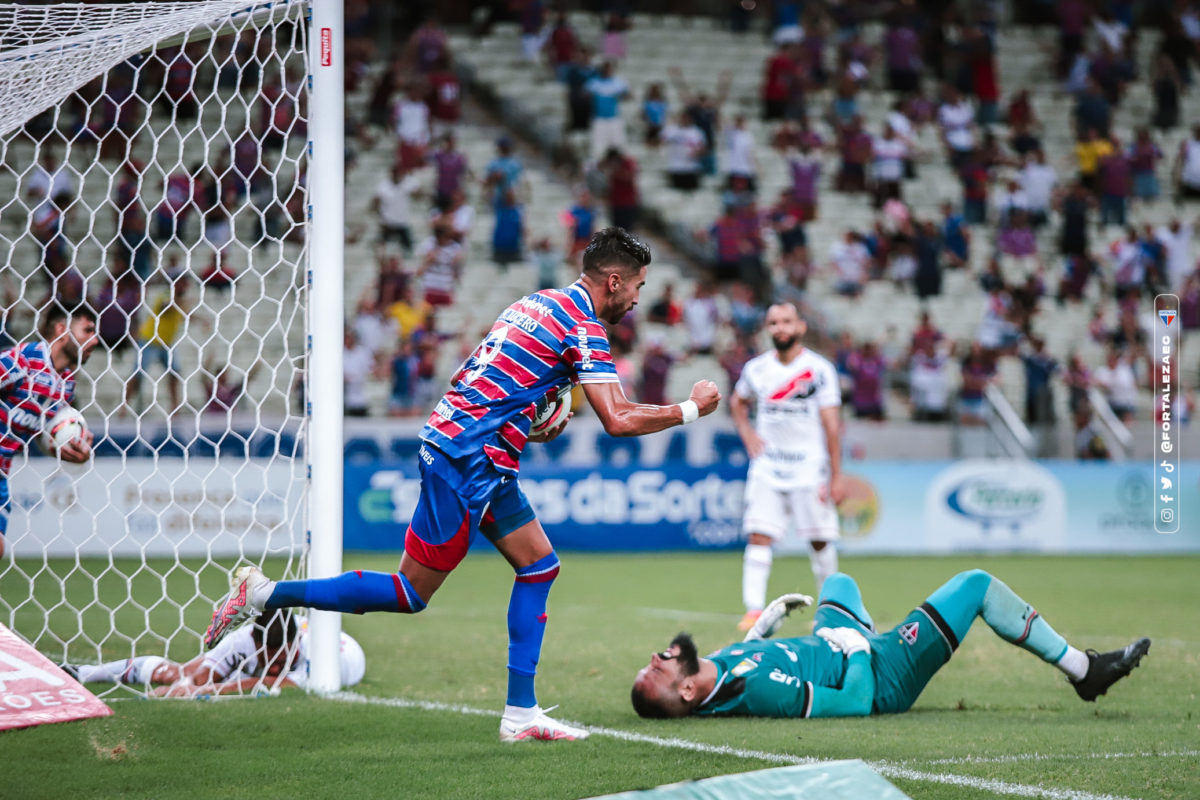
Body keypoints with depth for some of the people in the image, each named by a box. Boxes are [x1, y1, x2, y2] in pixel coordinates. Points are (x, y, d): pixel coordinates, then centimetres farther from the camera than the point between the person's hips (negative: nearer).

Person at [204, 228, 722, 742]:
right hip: (466, 462, -10)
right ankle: (263, 593, 0)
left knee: (539, 564, 9)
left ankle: (520, 714, 7)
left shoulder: (538, 303, 16)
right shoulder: (582, 329, -11)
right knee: (411, 594, -3)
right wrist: (689, 410, -4)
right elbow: (618, 420, -16)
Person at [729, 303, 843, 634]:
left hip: (809, 467, -2)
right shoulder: (756, 369, 3)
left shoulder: (819, 369, -6)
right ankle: (754, 609, -11)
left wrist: (835, 477, -9)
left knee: (819, 540, 4)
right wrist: (746, 432, 6)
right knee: (759, 536, -9)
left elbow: (831, 426, -6)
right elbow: (738, 402, 25)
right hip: (767, 468, 2)